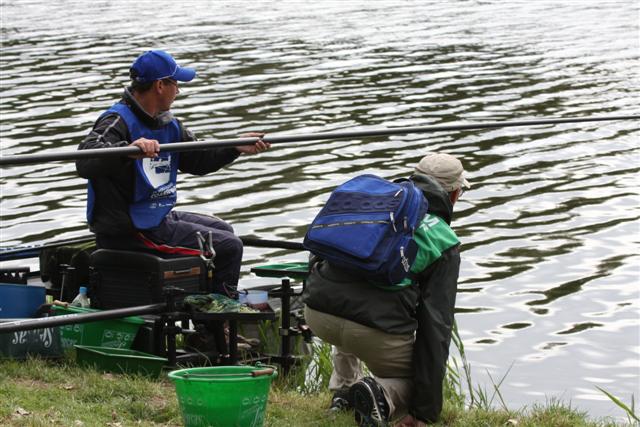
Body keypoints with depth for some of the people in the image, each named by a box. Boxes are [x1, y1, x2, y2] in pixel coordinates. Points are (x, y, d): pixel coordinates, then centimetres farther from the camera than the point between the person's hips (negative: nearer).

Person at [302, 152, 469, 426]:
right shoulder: (445, 243, 10)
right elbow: (435, 325, 4)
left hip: (316, 311, 5)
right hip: (374, 328, -5)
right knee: (414, 381, 21)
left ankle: (343, 390, 31)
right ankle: (382, 394, -11)